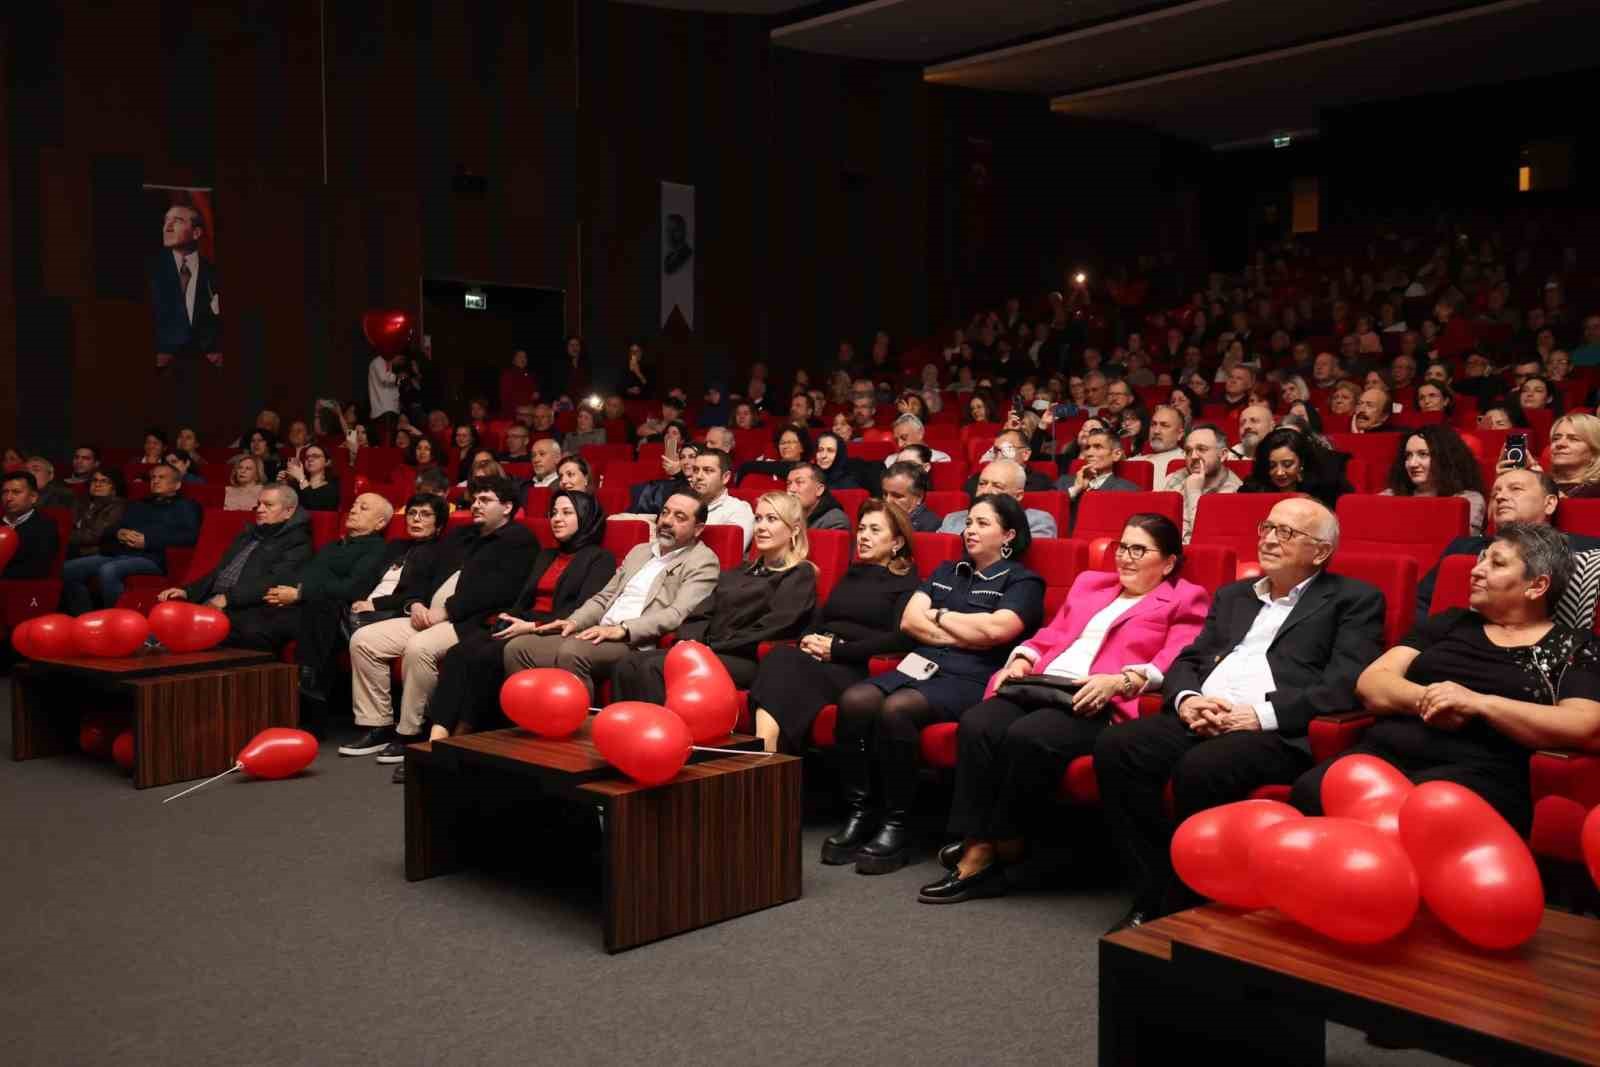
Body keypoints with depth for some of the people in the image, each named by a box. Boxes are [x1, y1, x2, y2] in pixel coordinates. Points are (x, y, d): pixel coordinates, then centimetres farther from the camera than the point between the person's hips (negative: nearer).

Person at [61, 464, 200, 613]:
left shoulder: (185, 507, 15)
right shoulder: (136, 506, 34)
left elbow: (190, 536, -5)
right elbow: (108, 532, 27)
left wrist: (148, 541, -10)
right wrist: (118, 533, 1)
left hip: (150, 558, -7)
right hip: (115, 554, 7)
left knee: (108, 570, -35)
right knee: (68, 569, -15)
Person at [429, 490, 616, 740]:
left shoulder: (600, 558, 5)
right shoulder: (545, 556, 29)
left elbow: (583, 608, -9)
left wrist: (533, 626, -17)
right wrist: (506, 618, -2)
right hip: (520, 625, 6)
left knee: (484, 657, -30)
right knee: (458, 654, -23)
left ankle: (462, 736, -25)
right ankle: (437, 736, -34)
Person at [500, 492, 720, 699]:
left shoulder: (702, 561, 0)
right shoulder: (639, 551, 24)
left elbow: (677, 614, -13)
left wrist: (621, 630, -22)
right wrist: (574, 622, 3)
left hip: (635, 644, -7)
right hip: (601, 636, 7)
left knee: (572, 651, -34)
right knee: (518, 648, -9)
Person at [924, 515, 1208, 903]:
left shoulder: (1185, 599, 14)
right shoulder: (1089, 582, 32)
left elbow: (1175, 664, -2)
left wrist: (1119, 681, -18)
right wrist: (1022, 660, 7)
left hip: (1100, 704, -5)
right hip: (1039, 688, 5)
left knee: (1027, 736, -34)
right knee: (976, 724, -27)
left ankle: (1000, 844, -16)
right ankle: (978, 850, -27)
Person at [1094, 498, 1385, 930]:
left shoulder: (1354, 600, 10)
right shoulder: (1233, 595, 28)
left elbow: (1346, 684, -6)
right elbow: (1188, 660, 21)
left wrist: (1262, 714, -16)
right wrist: (1186, 699, -3)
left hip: (1278, 732, -5)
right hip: (1201, 719, 6)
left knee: (1200, 767, -35)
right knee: (1115, 747, -22)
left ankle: (1184, 904, -16)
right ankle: (1156, 892, -13)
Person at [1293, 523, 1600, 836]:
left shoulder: (1572, 647, 13)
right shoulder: (1451, 623, 24)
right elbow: (1370, 683, 15)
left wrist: (1479, 703, -13)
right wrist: (1426, 699, -7)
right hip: (1387, 751, 3)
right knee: (1312, 793, -31)